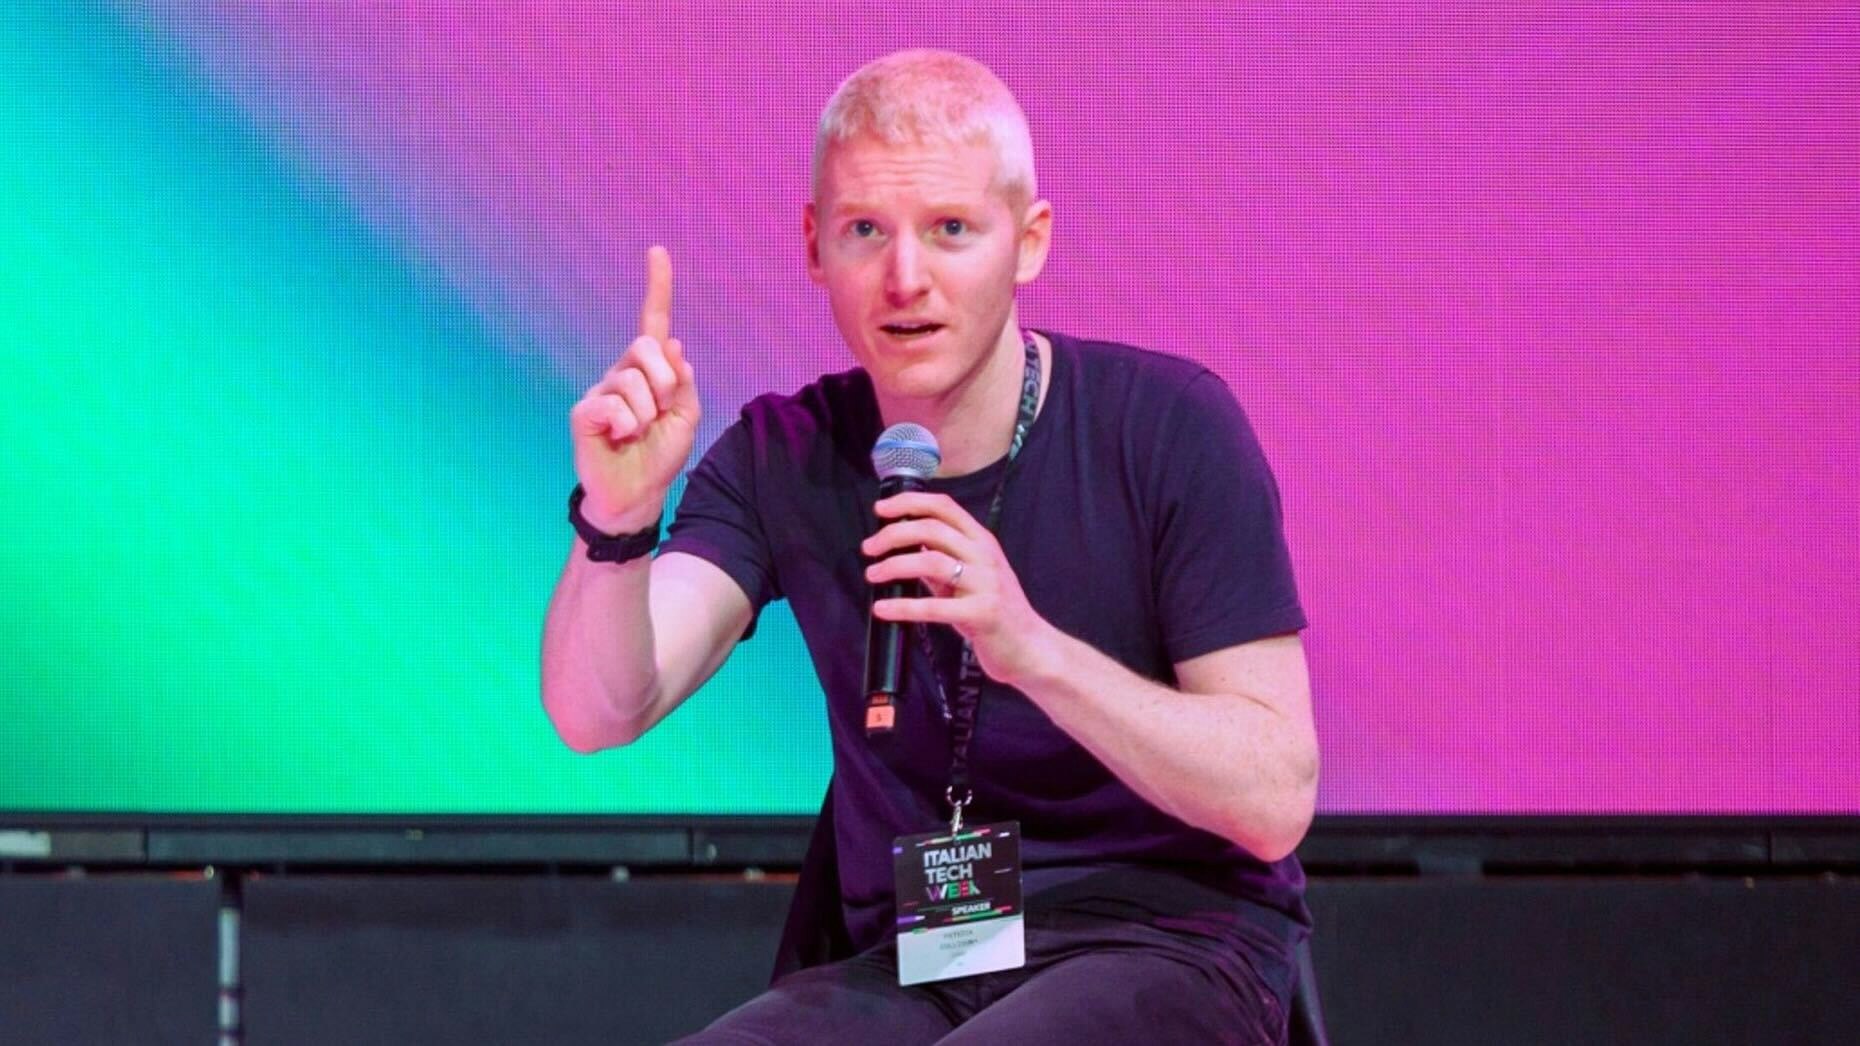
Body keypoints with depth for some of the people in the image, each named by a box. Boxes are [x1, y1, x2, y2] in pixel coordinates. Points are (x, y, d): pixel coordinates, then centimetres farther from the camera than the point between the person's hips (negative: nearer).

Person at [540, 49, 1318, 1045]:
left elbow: (1275, 800, -11)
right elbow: (597, 713, -9)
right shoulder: (785, 459, 4)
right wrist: (617, 520, -29)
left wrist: (1035, 651, -26)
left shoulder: (1167, 426, -7)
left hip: (1171, 944, -2)